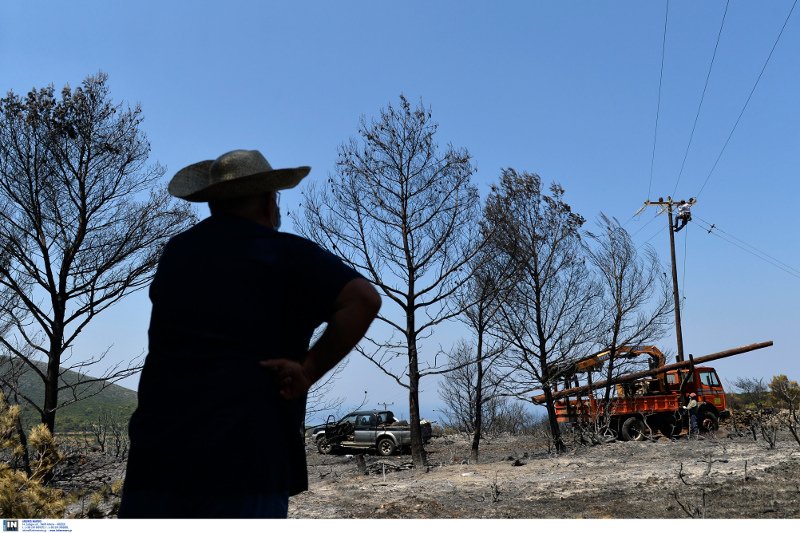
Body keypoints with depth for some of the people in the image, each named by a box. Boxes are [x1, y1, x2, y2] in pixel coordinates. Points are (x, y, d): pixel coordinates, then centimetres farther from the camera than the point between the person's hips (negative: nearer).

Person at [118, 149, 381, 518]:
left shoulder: (176, 252, 14)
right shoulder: (286, 253, -3)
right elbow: (363, 299, -18)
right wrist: (309, 370, -10)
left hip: (158, 450, 5)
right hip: (247, 458, -5)